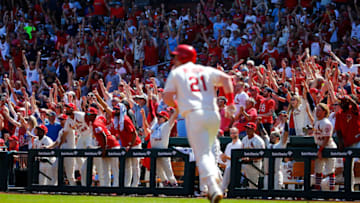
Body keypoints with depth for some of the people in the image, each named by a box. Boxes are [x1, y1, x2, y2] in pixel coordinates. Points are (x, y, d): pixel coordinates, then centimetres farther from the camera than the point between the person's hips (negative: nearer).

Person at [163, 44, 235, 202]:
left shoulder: (176, 72, 11)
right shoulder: (207, 70, 20)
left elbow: (167, 98, 4)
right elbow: (225, 79, 3)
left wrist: (178, 106, 25)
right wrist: (230, 102, 1)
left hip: (193, 114, -4)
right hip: (213, 114, 4)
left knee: (202, 154, -9)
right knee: (207, 150, 24)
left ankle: (214, 188, -26)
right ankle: (215, 180, 10)